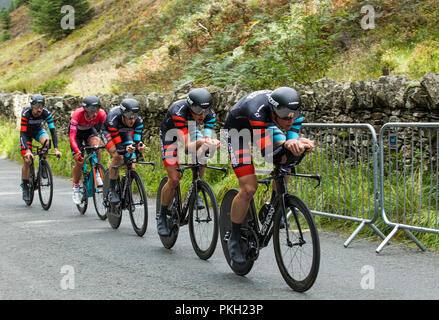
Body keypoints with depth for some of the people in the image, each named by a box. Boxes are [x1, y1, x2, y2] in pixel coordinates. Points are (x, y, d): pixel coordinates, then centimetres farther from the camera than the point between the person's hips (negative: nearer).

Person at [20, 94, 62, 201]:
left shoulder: (46, 113, -29)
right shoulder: (26, 113, -34)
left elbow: (53, 130, -29)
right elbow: (23, 133, -36)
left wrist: (56, 149, -40)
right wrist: (27, 151, -48)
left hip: (39, 130, 2)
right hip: (26, 133, -1)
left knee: (46, 140, -34)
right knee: (27, 160, -11)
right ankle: (25, 186, 5)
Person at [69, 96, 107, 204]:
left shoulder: (101, 114, -31)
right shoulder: (77, 114, -38)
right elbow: (72, 137, -40)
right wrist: (77, 152, -52)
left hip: (90, 130, 2)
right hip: (77, 132, -2)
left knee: (96, 144, -32)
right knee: (79, 162, -13)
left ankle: (97, 173, -15)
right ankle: (76, 187, 8)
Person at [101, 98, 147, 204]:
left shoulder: (138, 121, -33)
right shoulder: (113, 119, -43)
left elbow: (137, 140, -28)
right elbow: (118, 147, -41)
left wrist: (140, 147, -52)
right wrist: (126, 149, -62)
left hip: (125, 132, 4)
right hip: (109, 132, -3)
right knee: (117, 156, -30)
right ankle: (111, 190, -18)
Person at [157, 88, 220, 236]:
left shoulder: (210, 114, -28)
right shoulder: (179, 111, -41)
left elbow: (207, 140, -30)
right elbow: (187, 146, -45)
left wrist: (207, 145, -54)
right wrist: (203, 142, -64)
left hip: (191, 130, 4)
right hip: (171, 134, -4)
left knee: (201, 156, -27)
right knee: (174, 179, -12)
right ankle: (162, 216, 7)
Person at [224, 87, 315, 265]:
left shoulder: (292, 111, -27)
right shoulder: (257, 111, -43)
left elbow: (292, 140, -21)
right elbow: (268, 155, -43)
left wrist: (298, 144, -43)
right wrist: (288, 145, -59)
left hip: (267, 127, 6)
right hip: (238, 131, -6)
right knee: (249, 188, -15)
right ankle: (234, 240, 2)